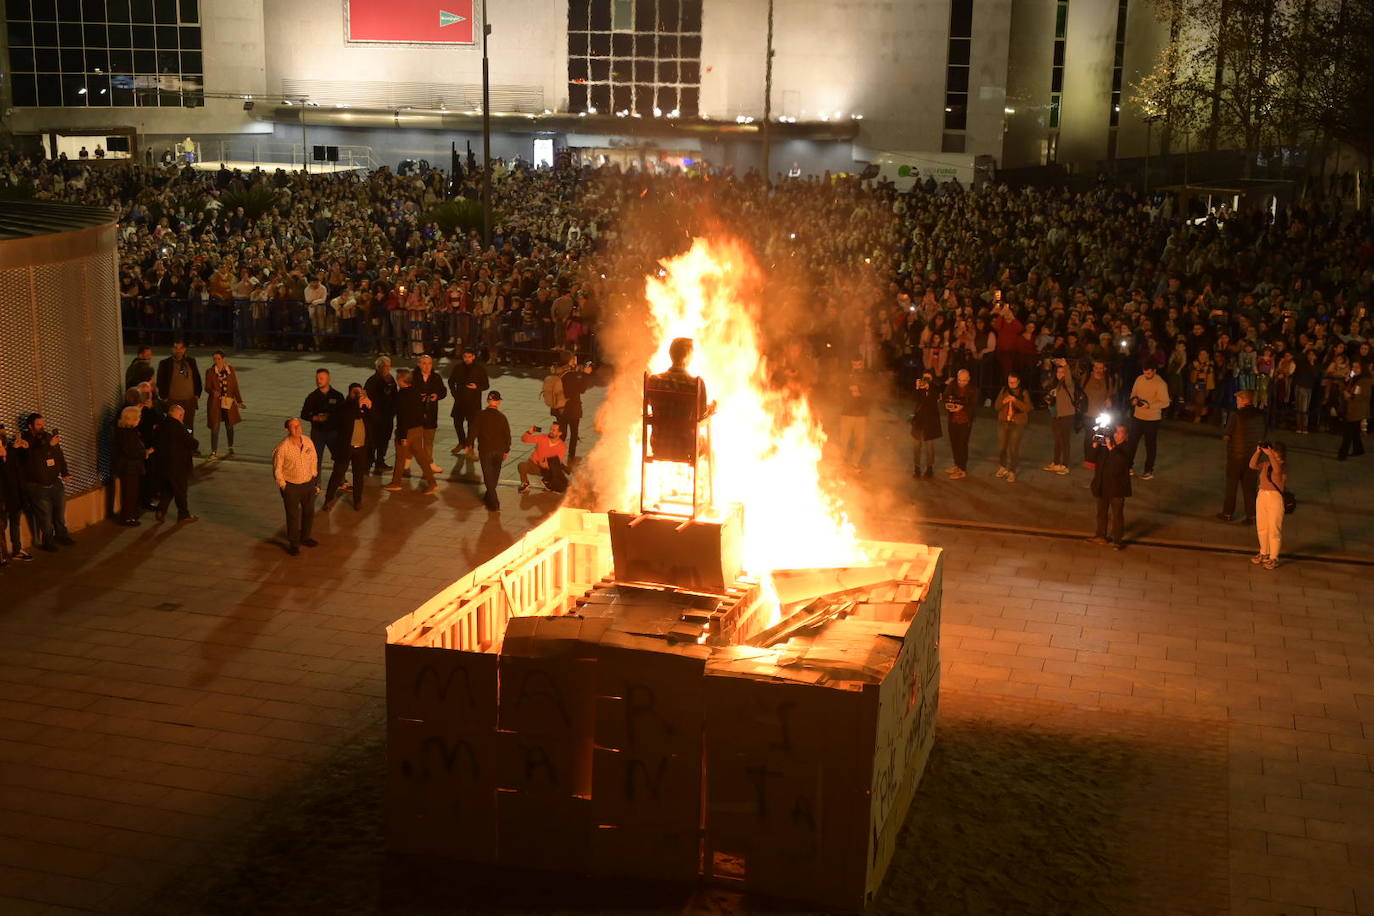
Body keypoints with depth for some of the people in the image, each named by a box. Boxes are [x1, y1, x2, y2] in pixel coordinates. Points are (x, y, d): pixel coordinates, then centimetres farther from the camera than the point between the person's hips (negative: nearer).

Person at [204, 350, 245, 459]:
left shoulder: (231, 370, 2)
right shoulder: (210, 372, -3)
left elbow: (235, 386, 7)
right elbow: (207, 388, -3)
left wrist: (239, 401, 7)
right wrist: (213, 392, -26)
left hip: (229, 402, 2)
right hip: (215, 403, -2)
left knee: (229, 426, 14)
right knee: (215, 427, -7)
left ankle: (230, 449, 33)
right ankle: (214, 453, -5)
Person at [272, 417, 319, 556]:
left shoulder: (308, 442, -6)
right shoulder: (282, 447, -20)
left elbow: (314, 461, 8)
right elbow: (277, 470, -10)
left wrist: (315, 481, 10)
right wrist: (283, 486, -8)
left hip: (308, 483, 5)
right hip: (291, 487, -5)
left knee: (309, 512, 19)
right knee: (293, 516, 6)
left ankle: (305, 536, 41)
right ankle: (293, 543, 23)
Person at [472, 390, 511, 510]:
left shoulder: (480, 416, -10)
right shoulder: (502, 417, -6)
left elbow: (474, 432, -5)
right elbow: (507, 435, -1)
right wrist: (507, 451, 11)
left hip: (485, 450, -2)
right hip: (499, 450, 2)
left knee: (488, 476, 2)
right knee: (495, 475, 21)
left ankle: (494, 502, -3)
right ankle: (489, 496, 36)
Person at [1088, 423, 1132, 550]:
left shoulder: (1126, 449, -10)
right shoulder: (1104, 445, 4)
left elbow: (1122, 462, -28)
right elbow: (1094, 459, 4)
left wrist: (1111, 448, -33)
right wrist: (1095, 447, -11)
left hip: (1117, 488, -6)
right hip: (1102, 486, 6)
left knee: (1117, 514, 1)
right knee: (1101, 512, 17)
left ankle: (1117, 540, 9)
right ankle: (1101, 536, 31)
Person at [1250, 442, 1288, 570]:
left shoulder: (1283, 465, -9)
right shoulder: (1266, 463, 5)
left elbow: (1277, 469, -31)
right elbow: (1253, 465, -7)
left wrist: (1270, 454, -32)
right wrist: (1258, 451, -15)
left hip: (1275, 497, -6)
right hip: (1262, 495, 6)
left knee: (1274, 529, -1)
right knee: (1262, 527, 16)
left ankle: (1273, 558, 8)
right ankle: (1264, 553, 33)